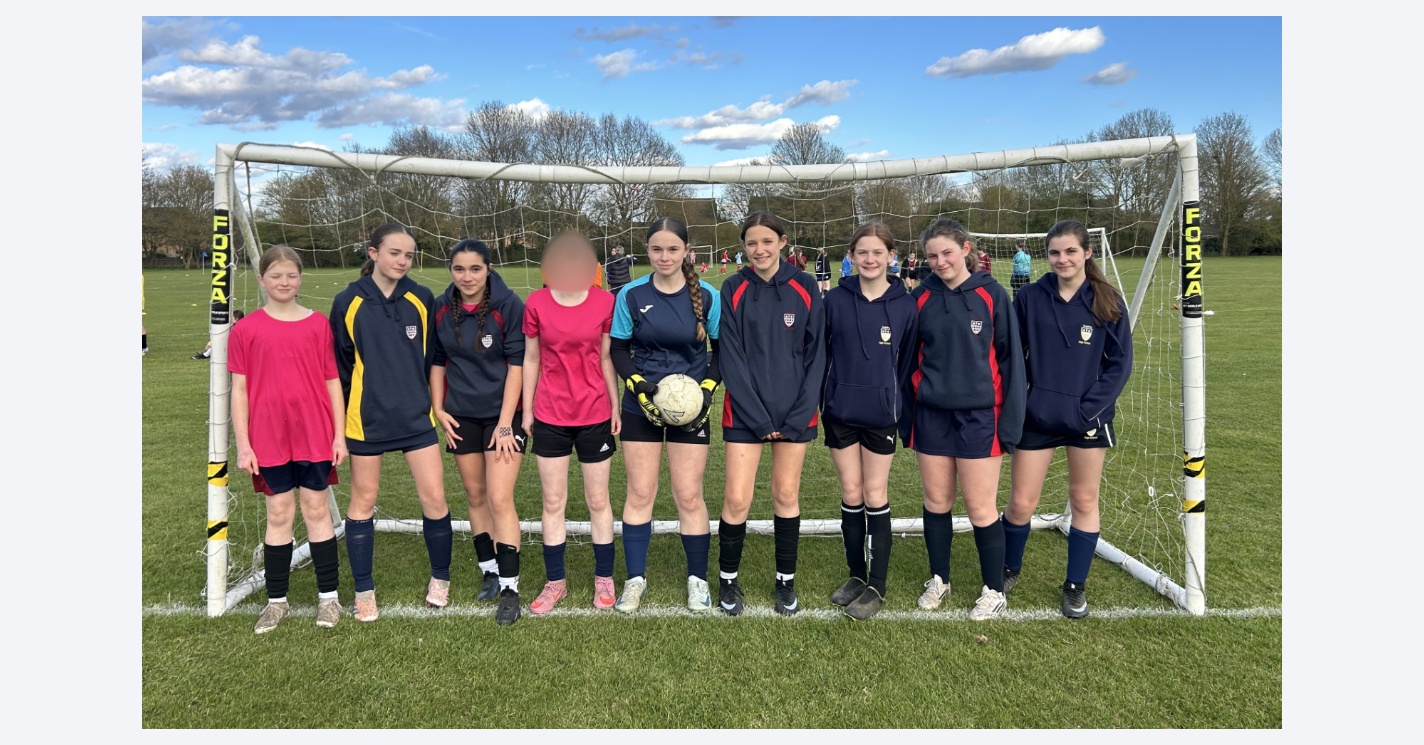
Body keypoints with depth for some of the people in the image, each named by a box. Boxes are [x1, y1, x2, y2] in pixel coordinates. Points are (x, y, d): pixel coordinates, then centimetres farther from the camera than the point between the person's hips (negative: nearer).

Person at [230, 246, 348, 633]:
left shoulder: (319, 324, 1)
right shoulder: (246, 330, 0)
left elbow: (332, 382, 3)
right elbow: (239, 389, 1)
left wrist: (339, 434, 1)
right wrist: (242, 444, -2)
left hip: (315, 435, 0)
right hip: (269, 439, 0)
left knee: (317, 510, 9)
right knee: (279, 514, 8)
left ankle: (328, 596, 19)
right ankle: (276, 601, 22)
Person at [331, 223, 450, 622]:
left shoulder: (422, 299, -1)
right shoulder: (348, 302, -5)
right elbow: (339, 364, 3)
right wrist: (343, 415, 6)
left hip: (416, 416, 1)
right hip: (366, 419, -1)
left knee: (434, 498, 0)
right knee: (363, 500, 10)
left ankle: (440, 578, 23)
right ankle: (364, 591, 25)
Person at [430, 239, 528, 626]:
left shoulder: (509, 305, -12)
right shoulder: (441, 308, 1)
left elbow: (517, 366, -12)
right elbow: (438, 361, 11)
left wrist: (506, 423, -15)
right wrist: (438, 409, 3)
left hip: (502, 414, -4)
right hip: (461, 416, 4)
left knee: (500, 499, -9)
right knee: (475, 496, 11)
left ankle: (510, 588, -2)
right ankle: (489, 572, 27)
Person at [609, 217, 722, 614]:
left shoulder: (707, 296, -4)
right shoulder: (631, 295, -3)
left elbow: (722, 350, 3)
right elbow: (618, 351, 1)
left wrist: (707, 388, -11)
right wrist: (640, 387, -13)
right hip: (641, 408, 1)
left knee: (689, 496, 3)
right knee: (639, 493, 7)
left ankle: (698, 578, 20)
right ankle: (635, 578, 21)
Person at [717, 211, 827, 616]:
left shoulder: (804, 288, -1)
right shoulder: (734, 289, -3)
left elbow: (816, 353, 0)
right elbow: (731, 358, -6)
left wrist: (800, 415, -8)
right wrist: (758, 418, -11)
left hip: (794, 411, 1)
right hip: (745, 411, -1)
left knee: (786, 496, 10)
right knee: (737, 499, 0)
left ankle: (786, 581, 28)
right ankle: (728, 579, 21)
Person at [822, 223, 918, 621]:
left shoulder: (905, 305, -3)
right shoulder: (835, 299, -2)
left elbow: (907, 361, 2)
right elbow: (820, 352, 3)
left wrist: (899, 405, -1)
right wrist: (822, 398, 0)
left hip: (881, 414, -1)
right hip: (840, 412, 1)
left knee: (875, 496, 5)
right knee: (851, 494, 9)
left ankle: (876, 587, 15)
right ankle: (856, 575, 25)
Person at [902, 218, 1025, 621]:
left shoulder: (991, 295, -5)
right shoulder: (921, 297, 2)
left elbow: (1010, 358, -3)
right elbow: (909, 358, 8)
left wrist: (1009, 420, -6)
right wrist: (906, 417, 7)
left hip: (978, 416, -3)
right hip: (931, 415, 3)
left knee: (981, 507, 3)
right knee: (936, 502, 13)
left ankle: (994, 590, 22)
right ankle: (939, 579, 31)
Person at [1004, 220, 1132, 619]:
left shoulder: (1108, 302, -4)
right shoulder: (1030, 297, -3)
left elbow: (1120, 363, -4)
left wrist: (1088, 408, -13)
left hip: (1088, 419, 0)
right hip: (1036, 417, 0)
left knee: (1083, 502, 11)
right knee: (1021, 503, 5)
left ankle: (1075, 586, 28)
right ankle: (1009, 571, 30)